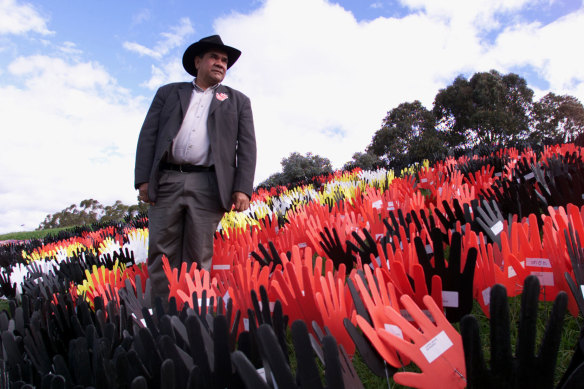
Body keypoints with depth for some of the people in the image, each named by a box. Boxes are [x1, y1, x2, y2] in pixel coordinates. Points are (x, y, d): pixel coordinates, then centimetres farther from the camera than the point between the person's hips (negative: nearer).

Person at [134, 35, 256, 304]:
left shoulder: (238, 101, 18)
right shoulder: (168, 93, 20)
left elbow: (247, 146, 7)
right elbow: (148, 136, 12)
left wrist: (242, 188, -7)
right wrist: (143, 179, -1)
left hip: (207, 185, -1)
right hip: (166, 181, 2)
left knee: (198, 257, 0)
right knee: (161, 254, 0)